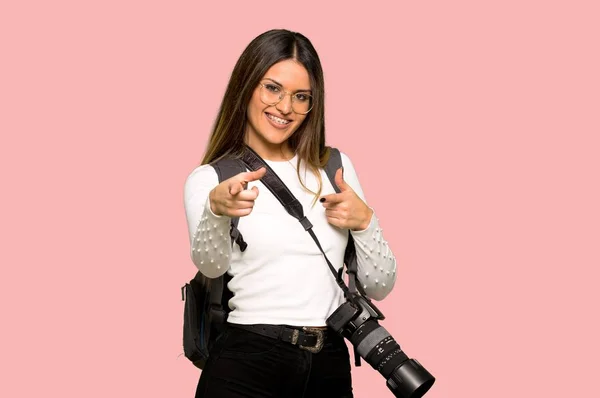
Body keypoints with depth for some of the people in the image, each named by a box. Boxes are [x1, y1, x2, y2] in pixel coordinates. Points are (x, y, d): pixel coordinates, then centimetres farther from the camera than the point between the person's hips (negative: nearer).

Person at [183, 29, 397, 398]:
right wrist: (217, 211, -40)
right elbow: (211, 265, -20)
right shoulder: (208, 179, 1)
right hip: (245, 365, -3)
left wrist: (364, 222, -9)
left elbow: (380, 285, 9)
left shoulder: (335, 167, 9)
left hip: (331, 367, 3)